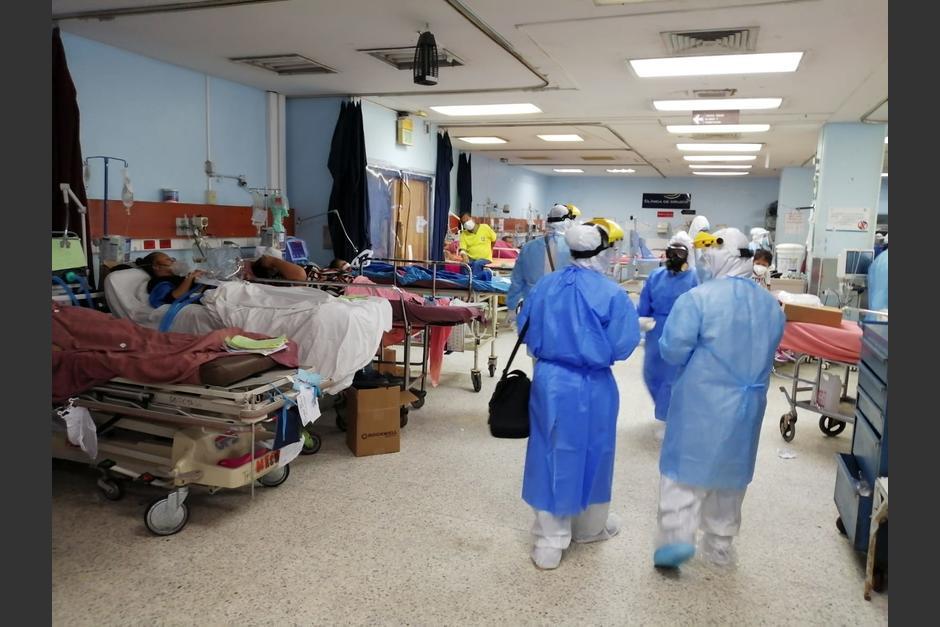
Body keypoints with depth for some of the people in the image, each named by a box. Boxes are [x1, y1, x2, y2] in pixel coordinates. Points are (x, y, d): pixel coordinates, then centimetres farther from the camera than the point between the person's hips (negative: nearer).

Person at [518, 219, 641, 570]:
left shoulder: (545, 286, -1)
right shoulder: (611, 294, -15)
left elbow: (526, 331, 7)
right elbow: (622, 347, -11)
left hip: (548, 380, 4)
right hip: (591, 387, -3)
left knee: (550, 454, 12)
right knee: (591, 454, 17)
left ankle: (549, 541, 18)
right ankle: (590, 526, 38)